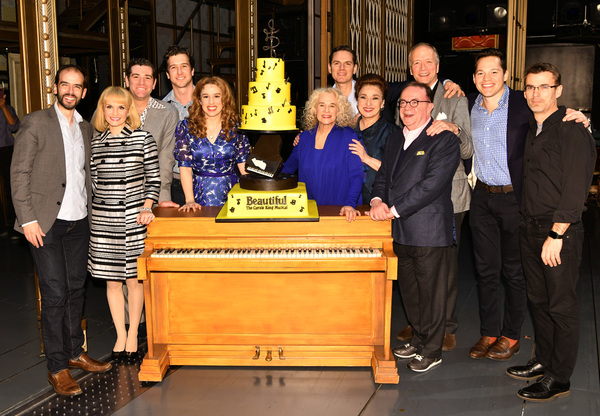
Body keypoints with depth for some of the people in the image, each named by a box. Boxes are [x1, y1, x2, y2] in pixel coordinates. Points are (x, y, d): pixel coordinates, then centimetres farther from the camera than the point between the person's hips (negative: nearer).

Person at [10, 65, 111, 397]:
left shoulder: (86, 128, 14)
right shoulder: (35, 123, -4)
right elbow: (19, 174, -7)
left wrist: (90, 209, 10)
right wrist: (28, 219, -13)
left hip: (79, 221, 6)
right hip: (46, 223, -5)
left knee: (75, 289, 12)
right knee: (55, 294, -4)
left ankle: (74, 353, 26)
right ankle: (57, 368, 6)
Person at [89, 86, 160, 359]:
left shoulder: (143, 139, 0)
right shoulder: (95, 143, 6)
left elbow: (154, 180, 1)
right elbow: (92, 182, 11)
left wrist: (147, 208, -10)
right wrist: (89, 215, 6)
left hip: (134, 217, -2)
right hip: (103, 220, 2)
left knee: (134, 278, 4)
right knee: (112, 280, 8)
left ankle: (133, 333, 22)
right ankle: (120, 335, 23)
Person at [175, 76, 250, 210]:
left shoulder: (236, 127, 5)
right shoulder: (186, 127, 4)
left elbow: (244, 166, 3)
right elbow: (185, 166, 1)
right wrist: (190, 201, -10)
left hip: (230, 194, 0)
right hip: (200, 195, 0)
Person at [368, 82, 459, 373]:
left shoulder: (445, 141, -9)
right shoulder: (394, 140, 16)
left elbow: (432, 184, -19)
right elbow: (383, 176, 16)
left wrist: (394, 210, -19)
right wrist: (377, 201, -6)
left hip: (429, 232, -7)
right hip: (400, 232, 7)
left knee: (431, 294, 4)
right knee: (409, 292, 18)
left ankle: (431, 350, 19)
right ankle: (418, 340, 35)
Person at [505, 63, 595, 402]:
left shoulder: (572, 130, -12)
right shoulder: (529, 129, 13)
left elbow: (576, 187, -17)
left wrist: (556, 234, -20)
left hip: (561, 230, -7)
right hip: (530, 227, 8)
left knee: (562, 306, 0)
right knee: (539, 300, 15)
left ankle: (559, 379, 9)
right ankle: (543, 362, 29)